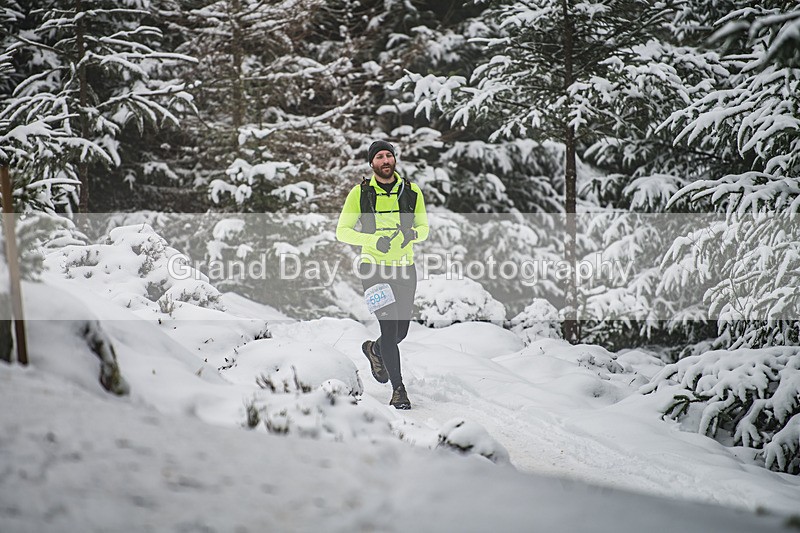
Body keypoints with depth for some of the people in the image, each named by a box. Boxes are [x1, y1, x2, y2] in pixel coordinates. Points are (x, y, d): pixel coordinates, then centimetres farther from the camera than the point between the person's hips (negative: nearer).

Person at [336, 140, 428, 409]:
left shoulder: (412, 192, 1)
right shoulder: (360, 193, -4)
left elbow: (424, 228, 10)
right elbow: (342, 231, -3)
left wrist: (413, 234, -15)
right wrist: (373, 240, -19)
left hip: (405, 268, 3)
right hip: (374, 268, -3)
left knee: (401, 332, 10)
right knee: (390, 327, -12)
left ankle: (374, 350, 45)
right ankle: (398, 389, -1)